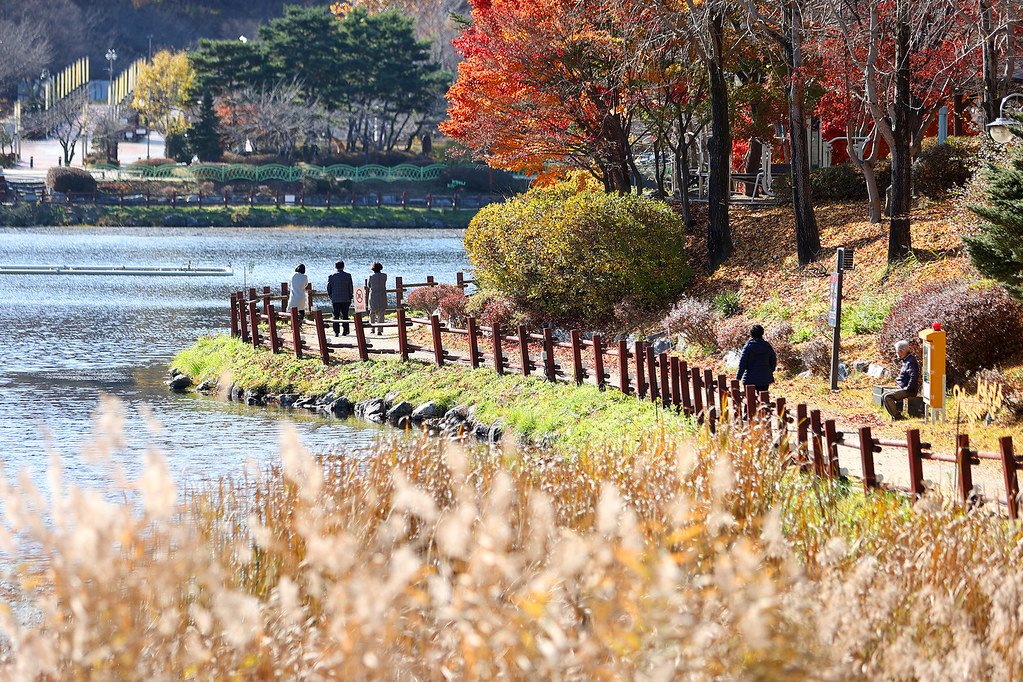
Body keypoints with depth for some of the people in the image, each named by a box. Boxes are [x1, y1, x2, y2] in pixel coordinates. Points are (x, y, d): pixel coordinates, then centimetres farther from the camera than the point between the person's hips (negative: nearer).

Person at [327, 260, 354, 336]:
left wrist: (331, 297, 15)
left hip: (335, 299, -1)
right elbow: (351, 289, 1)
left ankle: (336, 332, -4)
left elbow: (328, 289, 1)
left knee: (336, 316, 2)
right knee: (345, 316, 10)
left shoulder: (331, 276, -3)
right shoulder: (348, 276, -2)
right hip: (345, 299, 1)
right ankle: (345, 331, 8)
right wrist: (350, 298, 12)